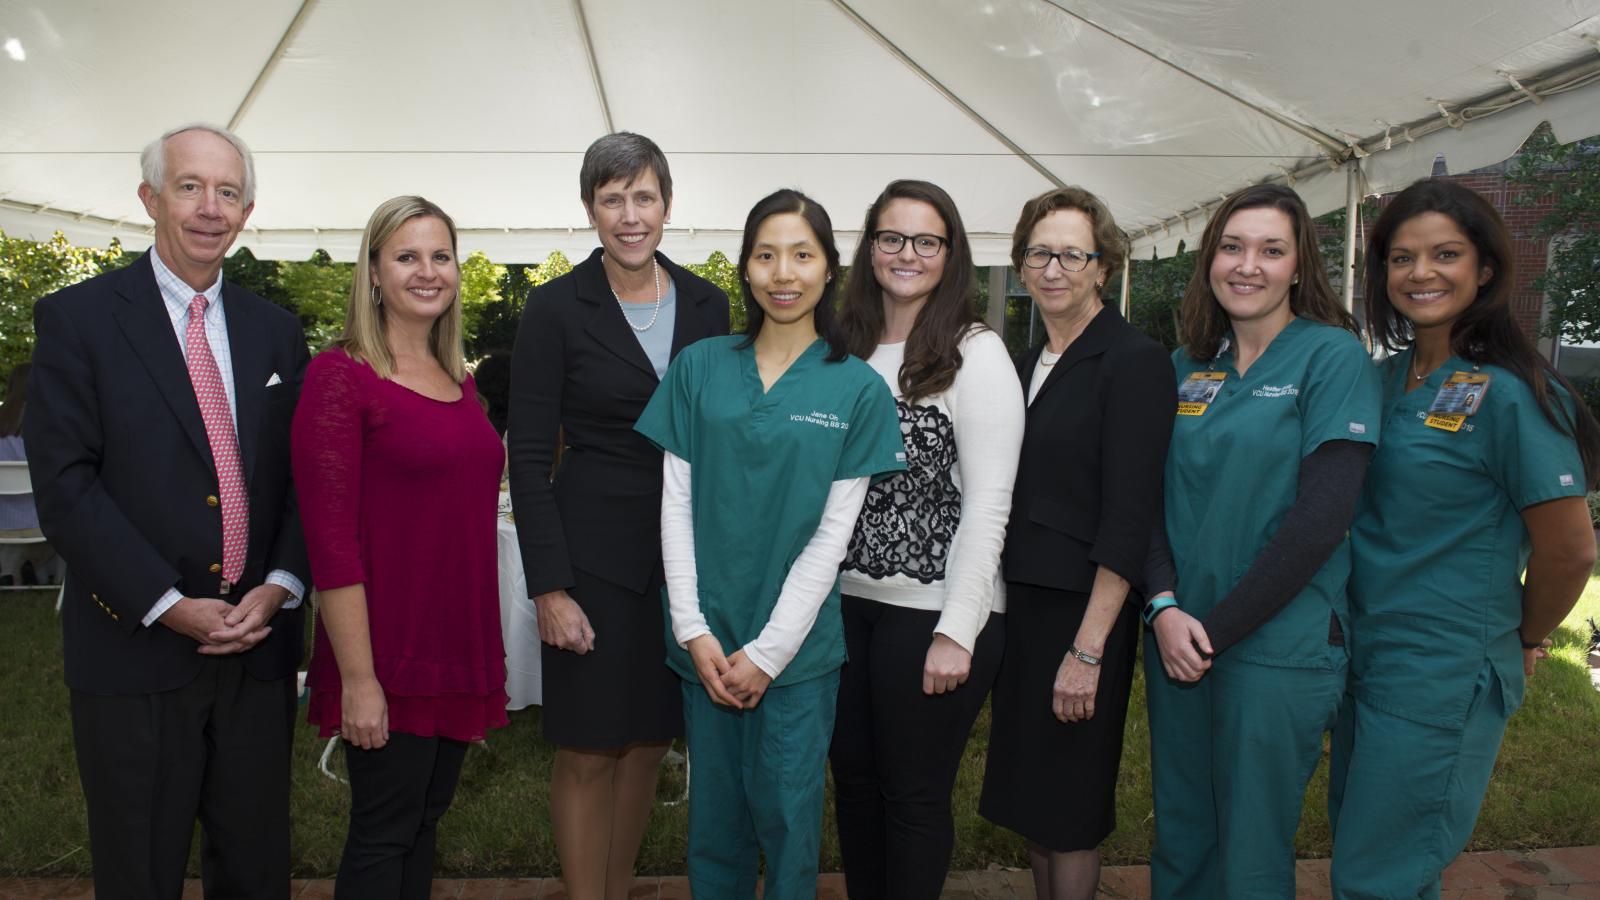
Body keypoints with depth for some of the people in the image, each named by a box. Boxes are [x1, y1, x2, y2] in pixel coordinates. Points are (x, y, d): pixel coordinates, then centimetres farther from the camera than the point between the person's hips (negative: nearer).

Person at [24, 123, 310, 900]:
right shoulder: (77, 319, -4)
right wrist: (169, 605, -15)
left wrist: (280, 587, -7)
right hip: (135, 648, -3)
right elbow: (65, 486, -10)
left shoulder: (276, 331, 9)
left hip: (259, 646, 4)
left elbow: (302, 476, 8)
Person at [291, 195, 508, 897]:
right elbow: (330, 538, -16)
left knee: (424, 824, 18)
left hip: (460, 649, 7)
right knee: (382, 838, 6)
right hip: (387, 658, -7)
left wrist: (482, 653, 13)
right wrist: (358, 678, -17)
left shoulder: (458, 381, 11)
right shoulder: (340, 376, -11)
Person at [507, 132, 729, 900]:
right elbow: (529, 457, -8)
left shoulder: (707, 304, 4)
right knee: (589, 749, 5)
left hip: (686, 549, 4)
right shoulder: (557, 308, -7)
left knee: (650, 739, 15)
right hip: (595, 551, -4)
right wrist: (549, 586, -12)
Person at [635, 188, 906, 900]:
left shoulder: (857, 388, -3)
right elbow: (676, 503, 2)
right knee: (714, 809, 13)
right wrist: (693, 629, -5)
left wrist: (769, 651, -9)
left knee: (786, 811, 8)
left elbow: (832, 533, -5)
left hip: (796, 645, -1)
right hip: (706, 637, 2)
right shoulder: (700, 367, 2)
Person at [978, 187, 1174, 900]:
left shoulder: (1133, 361, -11)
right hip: (1019, 602, 7)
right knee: (1029, 793, 17)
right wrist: (997, 606, 7)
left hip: (1084, 608, -7)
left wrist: (1088, 649, -20)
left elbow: (1129, 517, -17)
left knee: (1070, 808, 7)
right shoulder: (1029, 362, 11)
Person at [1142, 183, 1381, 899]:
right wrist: (1164, 607, -9)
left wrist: (1216, 627, -14)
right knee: (1178, 838, 17)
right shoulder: (1185, 368, 8)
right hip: (1176, 641, 5)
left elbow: (1321, 515, -15)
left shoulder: (1333, 356, -8)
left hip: (1278, 645, -5)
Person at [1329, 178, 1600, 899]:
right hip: (1366, 653, 7)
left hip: (1443, 676, -7)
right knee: (1354, 838, 20)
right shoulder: (1387, 377, 5)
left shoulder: (1509, 393, -16)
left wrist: (1525, 641, 2)